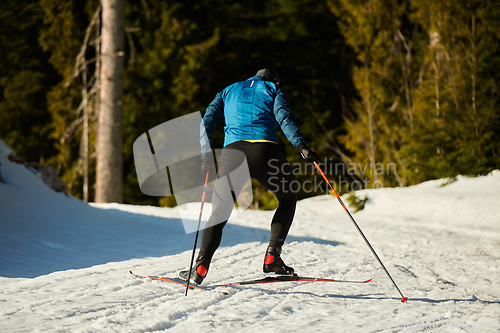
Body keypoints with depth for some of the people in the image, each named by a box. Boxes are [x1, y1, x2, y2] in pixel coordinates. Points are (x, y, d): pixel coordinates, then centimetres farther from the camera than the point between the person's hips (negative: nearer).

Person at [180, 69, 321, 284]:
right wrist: (300, 145, -8)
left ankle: (201, 267, -12)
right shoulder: (273, 89, 23)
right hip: (265, 150, -2)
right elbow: (284, 117, 2)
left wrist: (206, 155, 15)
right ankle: (272, 256, 8)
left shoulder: (229, 91, 31)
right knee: (288, 199, 21)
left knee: (218, 214, 8)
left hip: (233, 151, 2)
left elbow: (207, 122, 18)